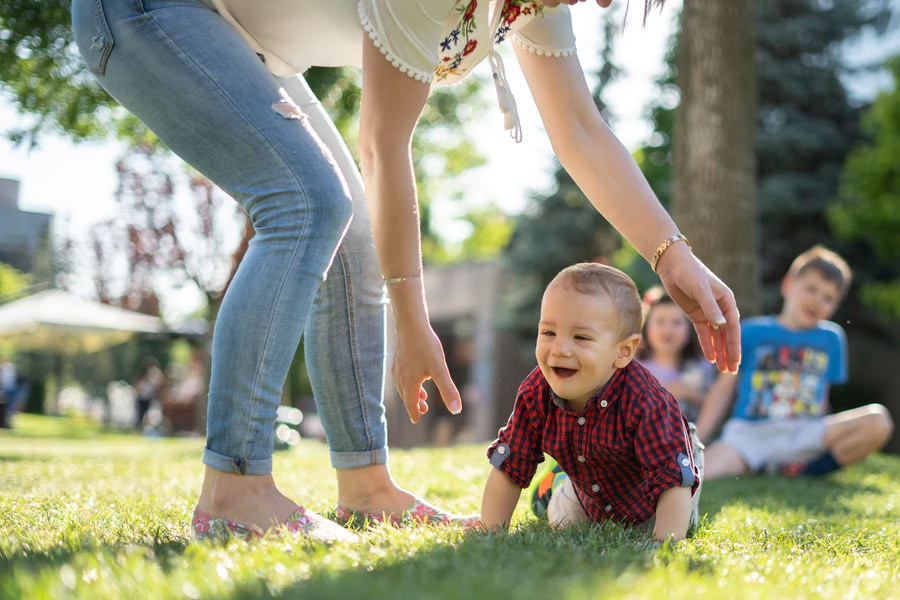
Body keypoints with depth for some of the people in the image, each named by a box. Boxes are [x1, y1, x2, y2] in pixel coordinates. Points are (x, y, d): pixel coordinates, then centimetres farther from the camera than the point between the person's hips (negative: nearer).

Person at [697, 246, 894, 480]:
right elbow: (724, 388, 10)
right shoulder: (751, 332, 10)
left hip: (804, 435, 4)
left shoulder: (831, 338, 18)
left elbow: (821, 397, 22)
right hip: (749, 433, -3)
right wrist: (694, 441, 1)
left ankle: (799, 470, -18)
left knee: (878, 420, -24)